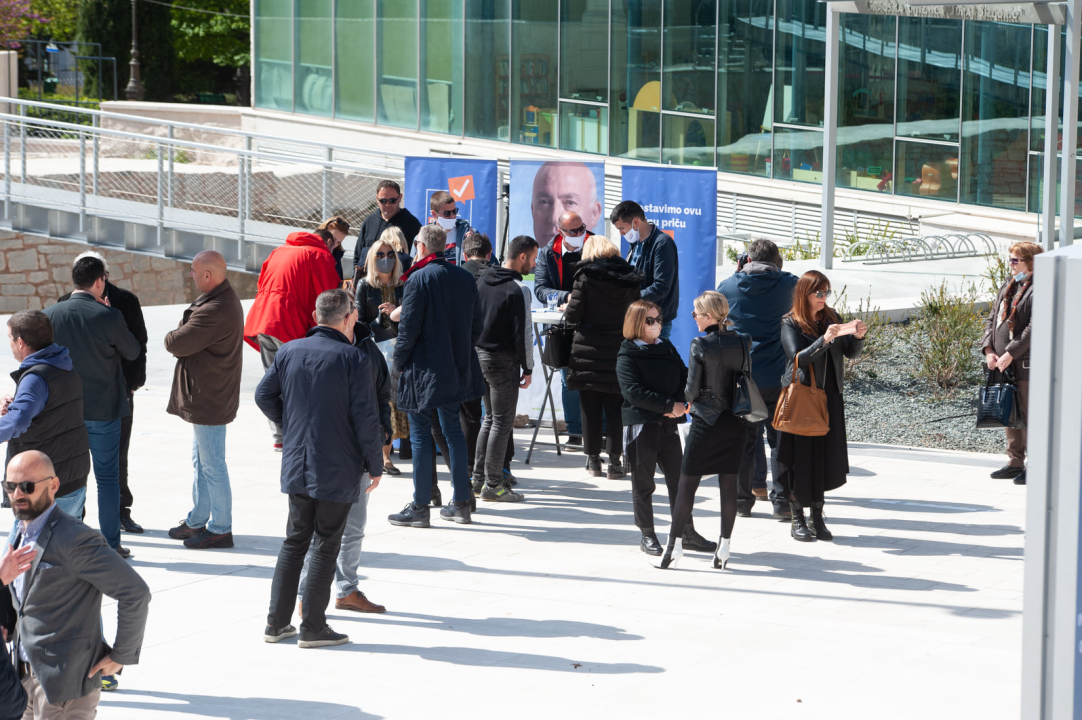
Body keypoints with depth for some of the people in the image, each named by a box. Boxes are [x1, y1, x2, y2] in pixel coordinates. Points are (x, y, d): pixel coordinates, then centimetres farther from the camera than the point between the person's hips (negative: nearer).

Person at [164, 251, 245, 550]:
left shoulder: (215, 311, -27)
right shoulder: (225, 298, 9)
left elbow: (177, 344, -23)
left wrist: (171, 337, -2)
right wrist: (180, 338, -7)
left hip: (209, 401, -11)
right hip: (206, 397, 11)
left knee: (212, 465, -2)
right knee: (201, 461, 21)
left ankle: (220, 529, 7)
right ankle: (198, 520, 32)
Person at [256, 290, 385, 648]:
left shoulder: (289, 352, 3)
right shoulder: (353, 359, -13)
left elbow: (264, 396, 9)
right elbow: (366, 418, -13)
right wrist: (375, 465, -3)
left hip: (297, 466, 5)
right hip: (338, 469, -5)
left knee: (294, 541, 15)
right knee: (326, 546, 3)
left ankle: (277, 622, 16)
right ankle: (313, 628, 5)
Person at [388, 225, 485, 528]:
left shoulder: (420, 279, -13)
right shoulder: (466, 278, 5)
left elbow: (409, 327, -15)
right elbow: (476, 324, 9)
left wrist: (399, 362, -3)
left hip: (423, 370, -6)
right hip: (456, 369, 6)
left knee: (421, 435, 0)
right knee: (454, 431, 14)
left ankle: (420, 507, 1)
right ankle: (461, 503, 17)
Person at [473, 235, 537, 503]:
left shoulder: (483, 281, 9)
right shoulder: (518, 289, -15)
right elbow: (523, 333, -15)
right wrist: (527, 368, -7)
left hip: (479, 356, 8)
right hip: (503, 361, -8)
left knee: (490, 417, 19)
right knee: (503, 421, -2)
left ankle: (478, 476, 19)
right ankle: (493, 485, -1)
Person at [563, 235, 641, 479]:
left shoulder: (585, 276, -6)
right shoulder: (629, 278, 2)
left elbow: (573, 315, -9)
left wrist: (568, 306, 13)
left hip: (588, 350, -2)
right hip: (618, 350, 2)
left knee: (590, 408, 5)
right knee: (615, 409, 6)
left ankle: (593, 460, 9)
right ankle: (615, 462, 5)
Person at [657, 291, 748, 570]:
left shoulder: (701, 344, -13)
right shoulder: (742, 342, -1)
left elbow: (692, 390, -11)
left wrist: (688, 399, 10)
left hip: (706, 421, -4)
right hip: (735, 421, 4)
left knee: (687, 484, 3)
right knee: (729, 484, 7)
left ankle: (674, 545, 6)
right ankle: (724, 547, 7)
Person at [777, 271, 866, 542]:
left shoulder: (831, 318, 8)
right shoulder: (790, 324, -5)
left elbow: (850, 353, 6)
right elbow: (798, 357, -19)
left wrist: (858, 337, -14)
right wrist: (824, 340, -32)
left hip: (830, 397, 4)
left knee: (825, 456, 5)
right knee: (800, 458, -2)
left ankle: (817, 518, 15)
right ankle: (797, 519, 8)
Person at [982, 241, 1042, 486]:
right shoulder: (1008, 286, 14)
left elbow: (1034, 328, -19)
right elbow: (992, 318, 16)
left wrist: (1010, 354, -20)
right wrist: (988, 350, 2)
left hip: (1027, 364, -8)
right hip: (1004, 363, 8)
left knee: (1029, 414, -4)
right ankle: (1015, 463, 21)